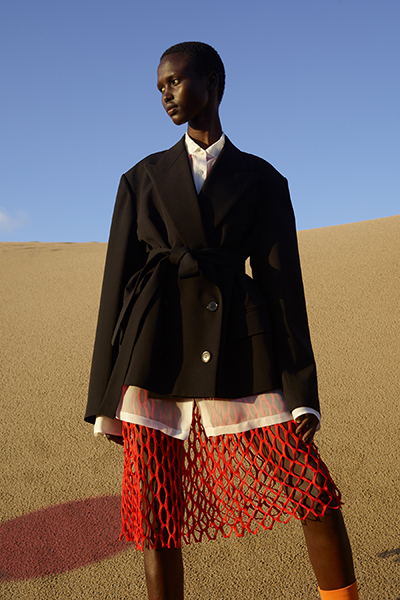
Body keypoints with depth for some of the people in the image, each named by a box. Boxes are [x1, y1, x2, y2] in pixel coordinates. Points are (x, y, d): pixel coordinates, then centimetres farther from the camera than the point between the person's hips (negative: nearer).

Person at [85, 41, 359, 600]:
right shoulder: (142, 179, 14)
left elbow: (282, 280, 5)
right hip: (157, 350, 1)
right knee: (156, 511, 2)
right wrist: (107, 397, 6)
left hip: (239, 347, -1)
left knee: (314, 492, -5)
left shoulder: (262, 179, 11)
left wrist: (300, 392, -3)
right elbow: (117, 281, 11)